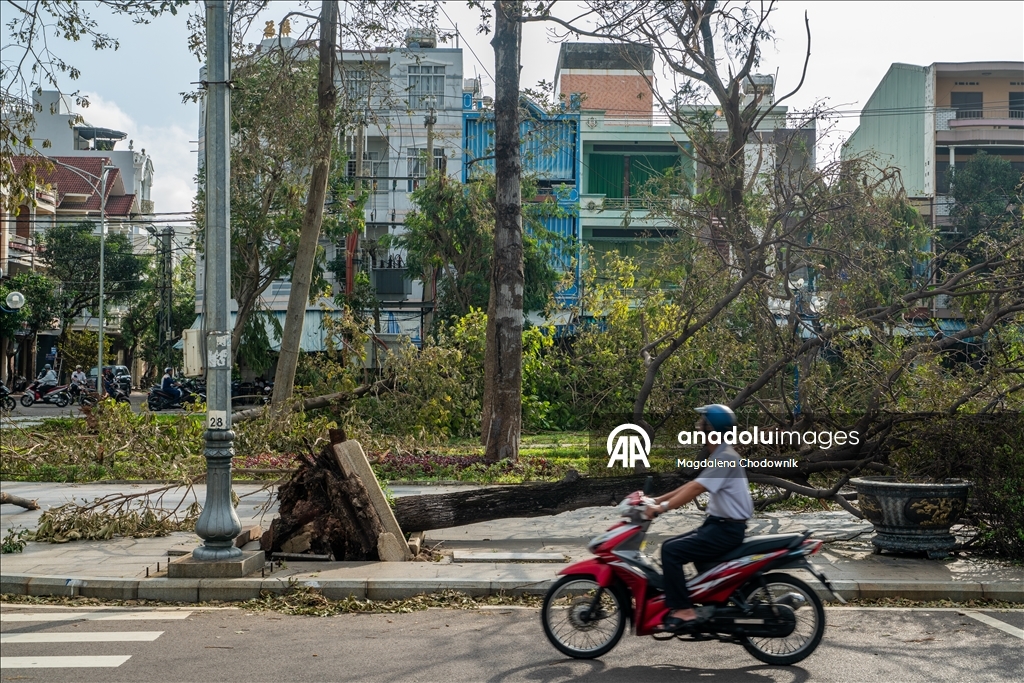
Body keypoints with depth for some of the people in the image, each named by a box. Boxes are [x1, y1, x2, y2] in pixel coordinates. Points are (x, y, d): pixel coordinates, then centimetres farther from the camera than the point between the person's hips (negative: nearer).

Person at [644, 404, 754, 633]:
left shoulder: (725, 457, -18)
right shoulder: (720, 455, 15)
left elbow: (695, 489, -26)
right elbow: (692, 484, 18)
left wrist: (662, 508, -27)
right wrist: (658, 499, 14)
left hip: (727, 530, -10)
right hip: (717, 524, 10)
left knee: (671, 551, -19)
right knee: (670, 547, 9)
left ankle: (685, 612, -19)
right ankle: (674, 601, 14)